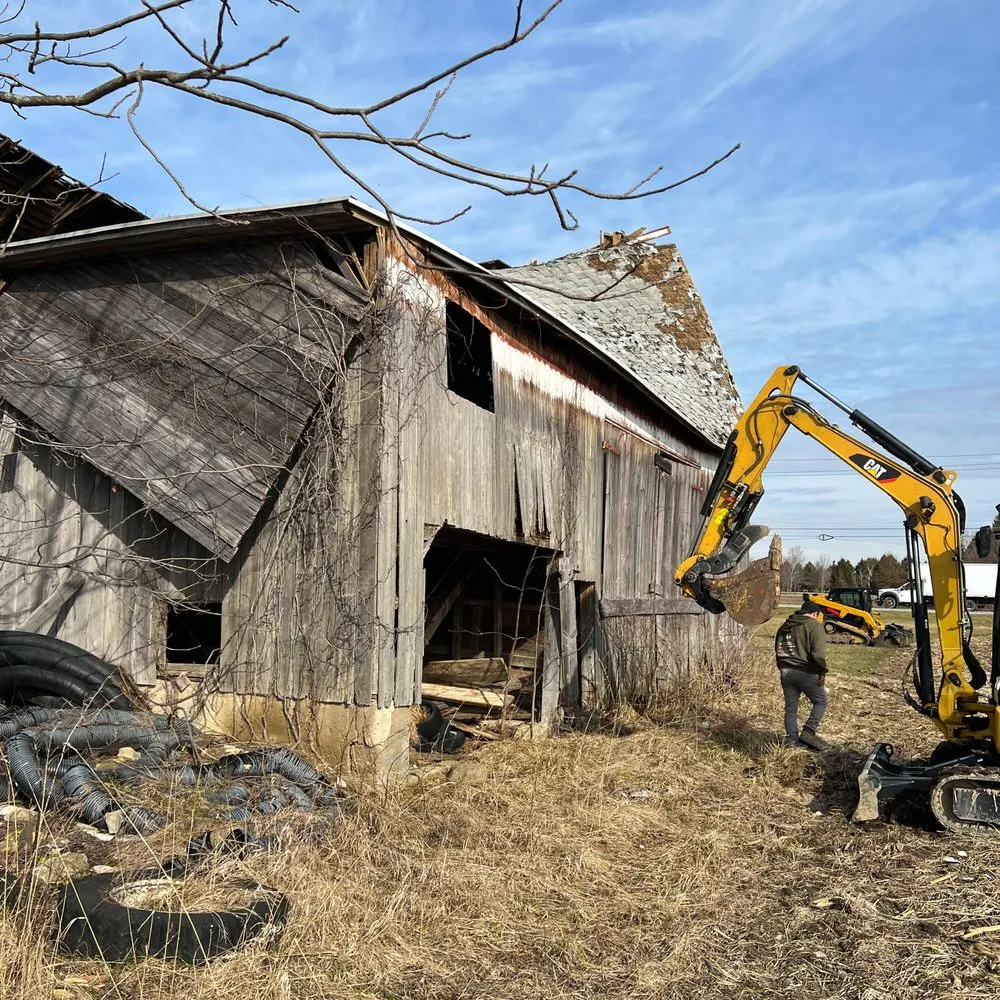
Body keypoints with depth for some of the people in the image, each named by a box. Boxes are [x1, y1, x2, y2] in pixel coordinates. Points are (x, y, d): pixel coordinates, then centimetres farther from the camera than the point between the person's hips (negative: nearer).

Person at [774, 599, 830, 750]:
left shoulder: (785, 626, 17)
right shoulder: (814, 625, -7)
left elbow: (778, 649, 22)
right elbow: (818, 651, -17)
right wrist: (822, 672, -11)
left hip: (786, 672, 7)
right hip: (806, 673, -6)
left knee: (790, 707, 11)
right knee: (820, 702, 8)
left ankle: (791, 738, 8)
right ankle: (808, 732, -4)